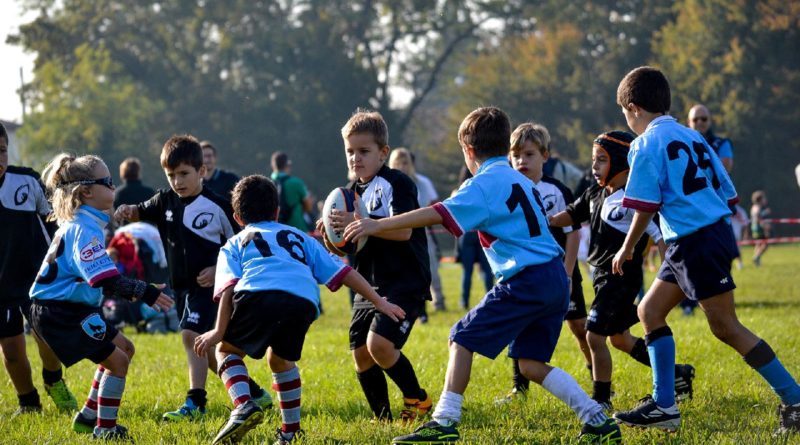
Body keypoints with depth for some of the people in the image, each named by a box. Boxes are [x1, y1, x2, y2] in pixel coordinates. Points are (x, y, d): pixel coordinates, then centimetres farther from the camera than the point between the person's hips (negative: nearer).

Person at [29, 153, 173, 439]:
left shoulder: (80, 224, 13)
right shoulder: (84, 230, -21)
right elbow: (107, 280, -30)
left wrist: (126, 292, 17)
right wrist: (144, 292, -29)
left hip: (73, 308, 11)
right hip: (59, 314, -11)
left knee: (123, 348, 20)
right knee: (116, 359, -10)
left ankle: (88, 417, 24)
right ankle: (105, 430, -1)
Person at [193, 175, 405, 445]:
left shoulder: (234, 245, 30)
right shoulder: (300, 237, 38)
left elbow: (228, 286, 10)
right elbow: (341, 272, 30)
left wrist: (219, 331, 1)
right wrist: (379, 302, 31)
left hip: (257, 294, -3)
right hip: (303, 301, 3)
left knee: (227, 350, 22)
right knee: (280, 359, 30)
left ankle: (244, 406, -2)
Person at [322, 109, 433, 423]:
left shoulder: (397, 184, -10)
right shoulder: (353, 193, 14)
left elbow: (403, 231, -24)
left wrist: (361, 223, -30)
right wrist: (332, 239, -5)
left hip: (404, 282, -8)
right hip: (370, 285, 8)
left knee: (379, 344, -22)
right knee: (361, 355, 4)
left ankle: (417, 399, -2)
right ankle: (383, 419, 17)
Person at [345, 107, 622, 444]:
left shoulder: (484, 184, -5)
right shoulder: (521, 181, 21)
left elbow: (438, 214, -14)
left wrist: (378, 225, -14)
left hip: (526, 280, -8)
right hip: (557, 280, 8)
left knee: (463, 338, 0)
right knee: (530, 363, 13)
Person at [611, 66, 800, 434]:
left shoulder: (647, 144, -7)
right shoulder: (690, 136, 17)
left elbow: (645, 206, -12)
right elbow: (727, 194, 16)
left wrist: (627, 249, 0)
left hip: (695, 241, -9)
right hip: (716, 232, 9)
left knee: (725, 327, -5)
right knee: (650, 310, 14)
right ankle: (663, 406, 13)